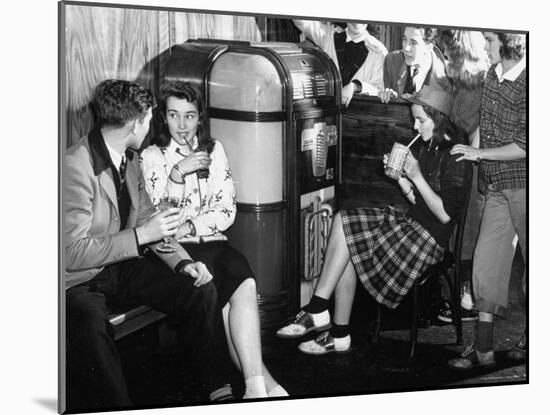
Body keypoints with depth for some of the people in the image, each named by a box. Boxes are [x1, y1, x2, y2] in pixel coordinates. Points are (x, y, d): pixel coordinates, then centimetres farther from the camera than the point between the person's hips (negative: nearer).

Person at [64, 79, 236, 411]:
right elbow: (73, 253, -24)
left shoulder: (129, 160, 7)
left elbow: (147, 220, 13)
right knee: (91, 327, -38)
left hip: (123, 266, 8)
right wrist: (141, 236, -23)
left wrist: (182, 262, -3)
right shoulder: (76, 167, -21)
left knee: (201, 289, -6)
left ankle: (221, 391, 5)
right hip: (79, 281, -8)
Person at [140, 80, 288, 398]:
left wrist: (189, 227, -8)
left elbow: (227, 211, 7)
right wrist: (177, 173, -15)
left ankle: (255, 384, -31)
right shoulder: (152, 157, 5)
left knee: (244, 284, -30)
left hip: (213, 241, 3)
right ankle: (261, 381, -29)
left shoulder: (214, 150, 14)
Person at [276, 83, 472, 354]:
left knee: (343, 225, -15)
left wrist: (416, 177, -19)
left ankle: (317, 311, -9)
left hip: (429, 238, -9)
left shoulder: (456, 156, -14)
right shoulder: (430, 147, 14)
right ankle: (339, 336, -12)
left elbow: (445, 214, -18)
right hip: (411, 224, 9)